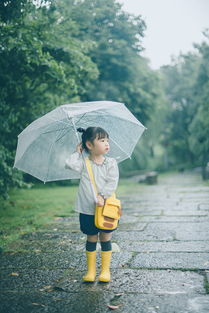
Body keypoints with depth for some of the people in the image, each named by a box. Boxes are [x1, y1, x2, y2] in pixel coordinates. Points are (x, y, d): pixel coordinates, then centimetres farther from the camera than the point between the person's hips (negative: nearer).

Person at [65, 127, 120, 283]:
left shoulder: (110, 162, 0)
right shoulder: (84, 162, -1)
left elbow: (113, 182, -9)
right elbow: (70, 164, -18)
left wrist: (102, 196, -20)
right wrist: (78, 152, -6)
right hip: (87, 209, 0)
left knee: (105, 238, 7)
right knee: (91, 239, 10)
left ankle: (105, 270, 20)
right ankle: (90, 270, 21)